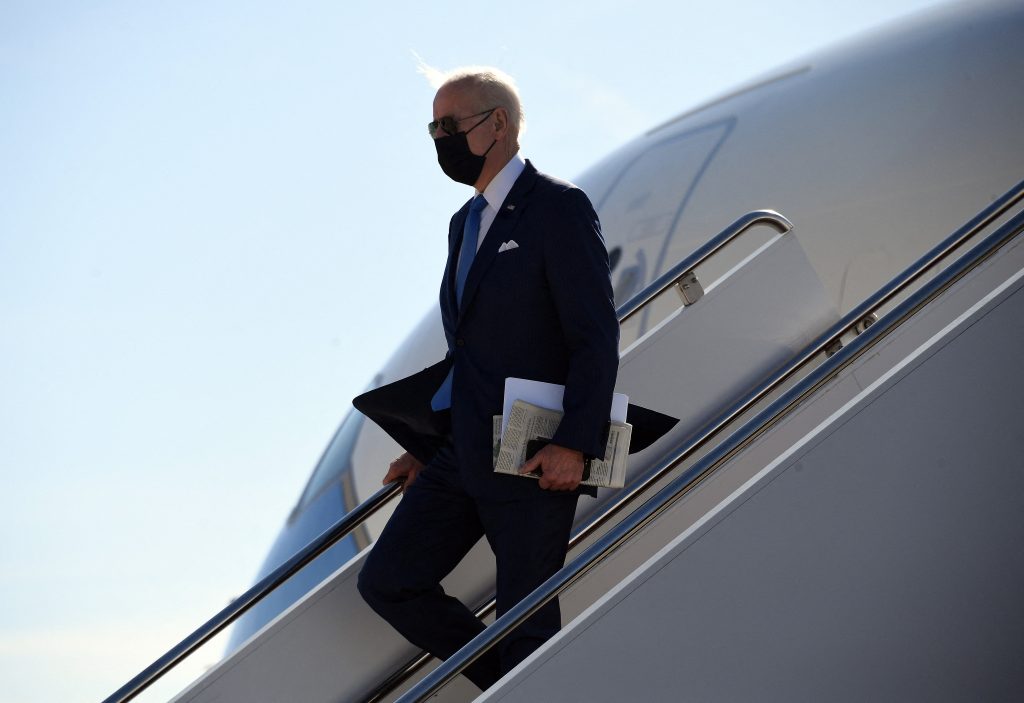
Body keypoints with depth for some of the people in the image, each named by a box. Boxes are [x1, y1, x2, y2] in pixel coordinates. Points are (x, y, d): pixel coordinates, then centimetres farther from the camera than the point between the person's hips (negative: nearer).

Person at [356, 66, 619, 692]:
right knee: (387, 583, 6)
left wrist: (574, 445, -22)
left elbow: (597, 338, -14)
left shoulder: (559, 207, -9)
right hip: (461, 453, 9)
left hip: (536, 459, -9)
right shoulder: (466, 221, 18)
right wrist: (427, 446, 19)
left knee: (526, 622, 0)